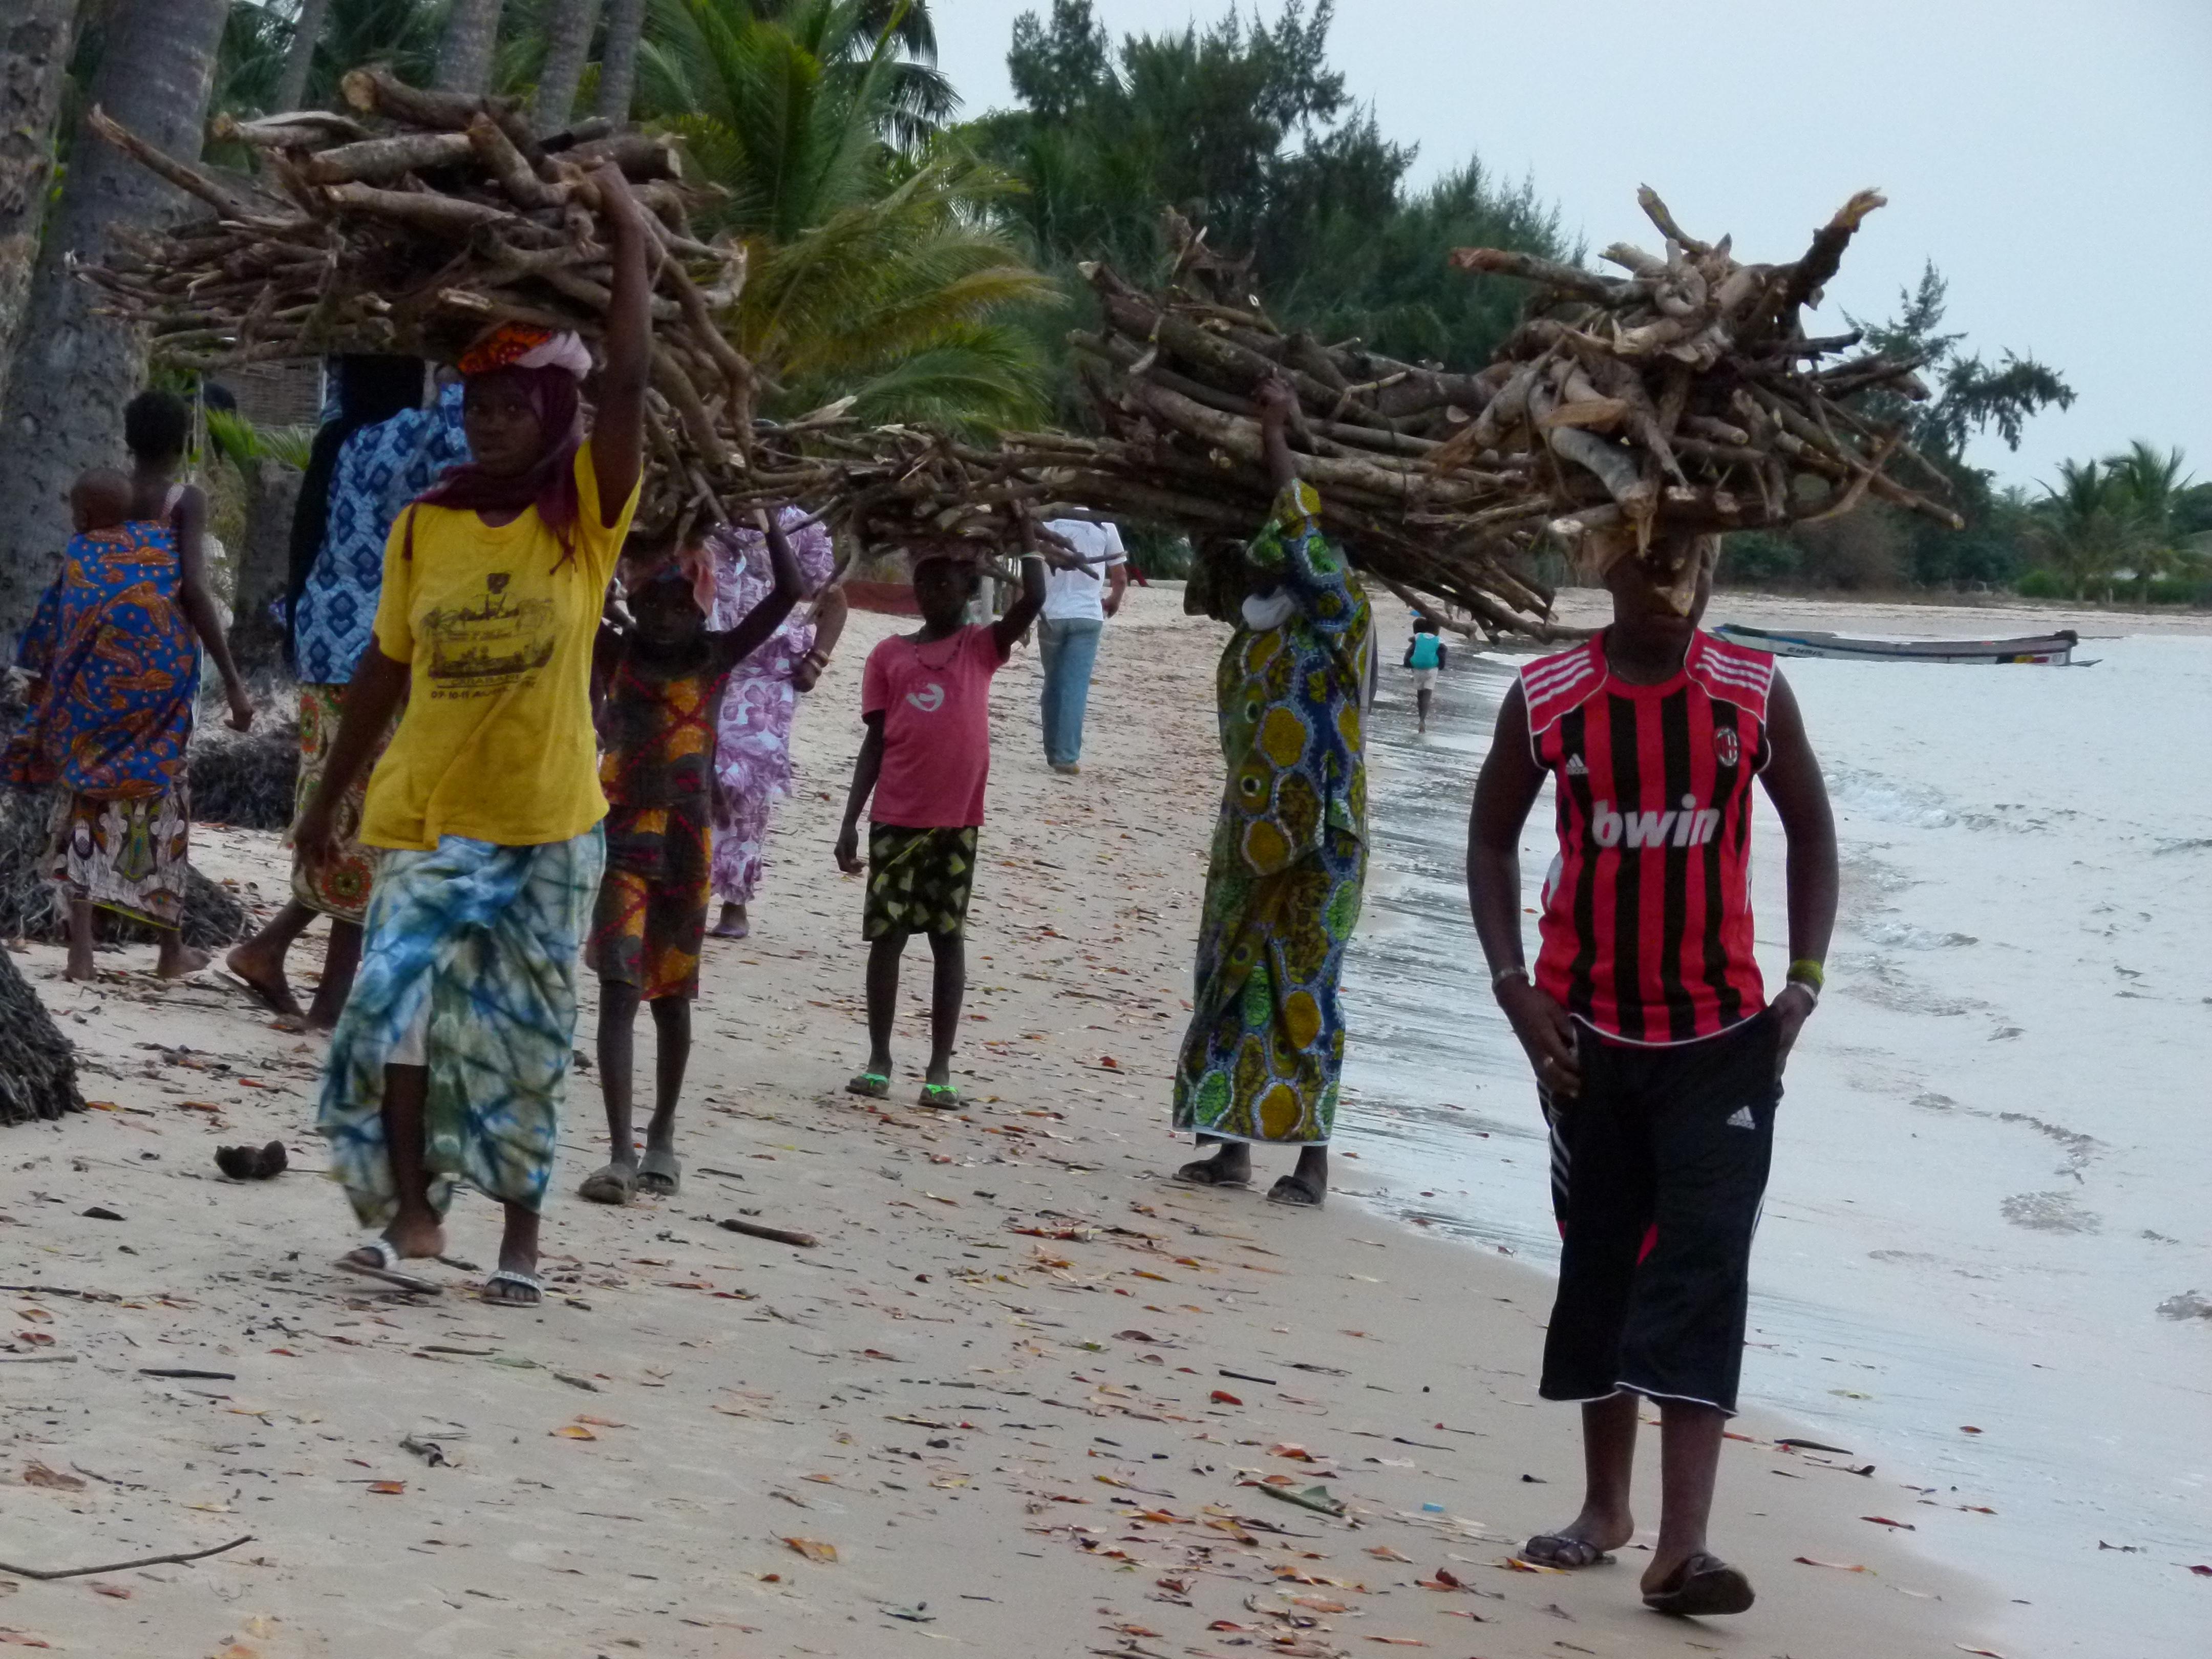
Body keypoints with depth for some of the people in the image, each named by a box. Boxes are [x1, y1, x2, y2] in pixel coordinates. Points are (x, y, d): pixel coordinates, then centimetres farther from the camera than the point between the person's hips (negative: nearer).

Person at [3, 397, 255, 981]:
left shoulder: (100, 496, 7)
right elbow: (194, 590, -14)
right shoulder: (185, 501, -3)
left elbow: (73, 601, 4)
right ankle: (171, 948, 19)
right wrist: (233, 682, -14)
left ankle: (81, 949, -6)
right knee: (159, 795, 9)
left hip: (95, 671, 3)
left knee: (87, 793, 4)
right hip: (159, 668, -3)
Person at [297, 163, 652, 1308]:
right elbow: (386, 669, 11)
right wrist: (328, 797, 15)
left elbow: (627, 380, -17)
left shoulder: (586, 514, -4)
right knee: (394, 995, -13)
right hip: (427, 818, 2)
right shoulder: (424, 528, 3)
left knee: (524, 1037, 6)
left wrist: (627, 237, -16)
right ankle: (411, 1210, -1)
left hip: (547, 823, -2)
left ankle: (522, 1235, 18)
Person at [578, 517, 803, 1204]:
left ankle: (662, 1139, 30)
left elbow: (789, 592, -5)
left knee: (671, 995, 14)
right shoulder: (618, 652, 0)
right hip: (622, 837, -1)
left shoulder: (716, 657, 1)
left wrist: (764, 518, -10)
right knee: (618, 991, -10)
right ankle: (622, 1153, -14)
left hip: (686, 843, 2)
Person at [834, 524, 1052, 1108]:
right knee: (886, 935, 3)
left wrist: (1025, 528, -8)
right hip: (896, 819, 1)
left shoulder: (982, 647, 5)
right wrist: (850, 822, 1)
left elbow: (1034, 600, -12)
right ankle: (879, 1060, 12)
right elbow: (874, 743, 6)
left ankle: (940, 1070, 5)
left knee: (948, 939, 3)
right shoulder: (889, 655, 8)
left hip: (957, 821, -1)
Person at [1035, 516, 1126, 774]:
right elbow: (1120, 577, 8)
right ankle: (1067, 756, -10)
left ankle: (1053, 751, 18)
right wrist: (1114, 601, 25)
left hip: (1052, 614, 1)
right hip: (1088, 616, -1)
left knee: (1053, 684, 14)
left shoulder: (1051, 521, 0)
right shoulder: (1104, 526, 1)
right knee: (1076, 687, -2)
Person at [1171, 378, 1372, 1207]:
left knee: (1302, 995, -6)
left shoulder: (1336, 628, -8)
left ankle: (1312, 1159, 0)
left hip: (1316, 851, -7)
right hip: (1247, 849, 7)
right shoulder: (1247, 649, 14)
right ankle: (1232, 1146, 14)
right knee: (1232, 986, 7)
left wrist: (1277, 438, -12)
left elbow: (1306, 543, -14)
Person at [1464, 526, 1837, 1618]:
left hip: (1723, 1036, -1)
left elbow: (1809, 831, 7)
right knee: (1598, 1262, 10)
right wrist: (1512, 981, -3)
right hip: (1588, 1031, 1)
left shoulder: (1754, 695, -5)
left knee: (1703, 1268, -10)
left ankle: (1680, 1546, -16)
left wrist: (1804, 978, -3)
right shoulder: (1546, 700, -4)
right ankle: (1605, 1506, 26)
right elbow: (1492, 838, 8)